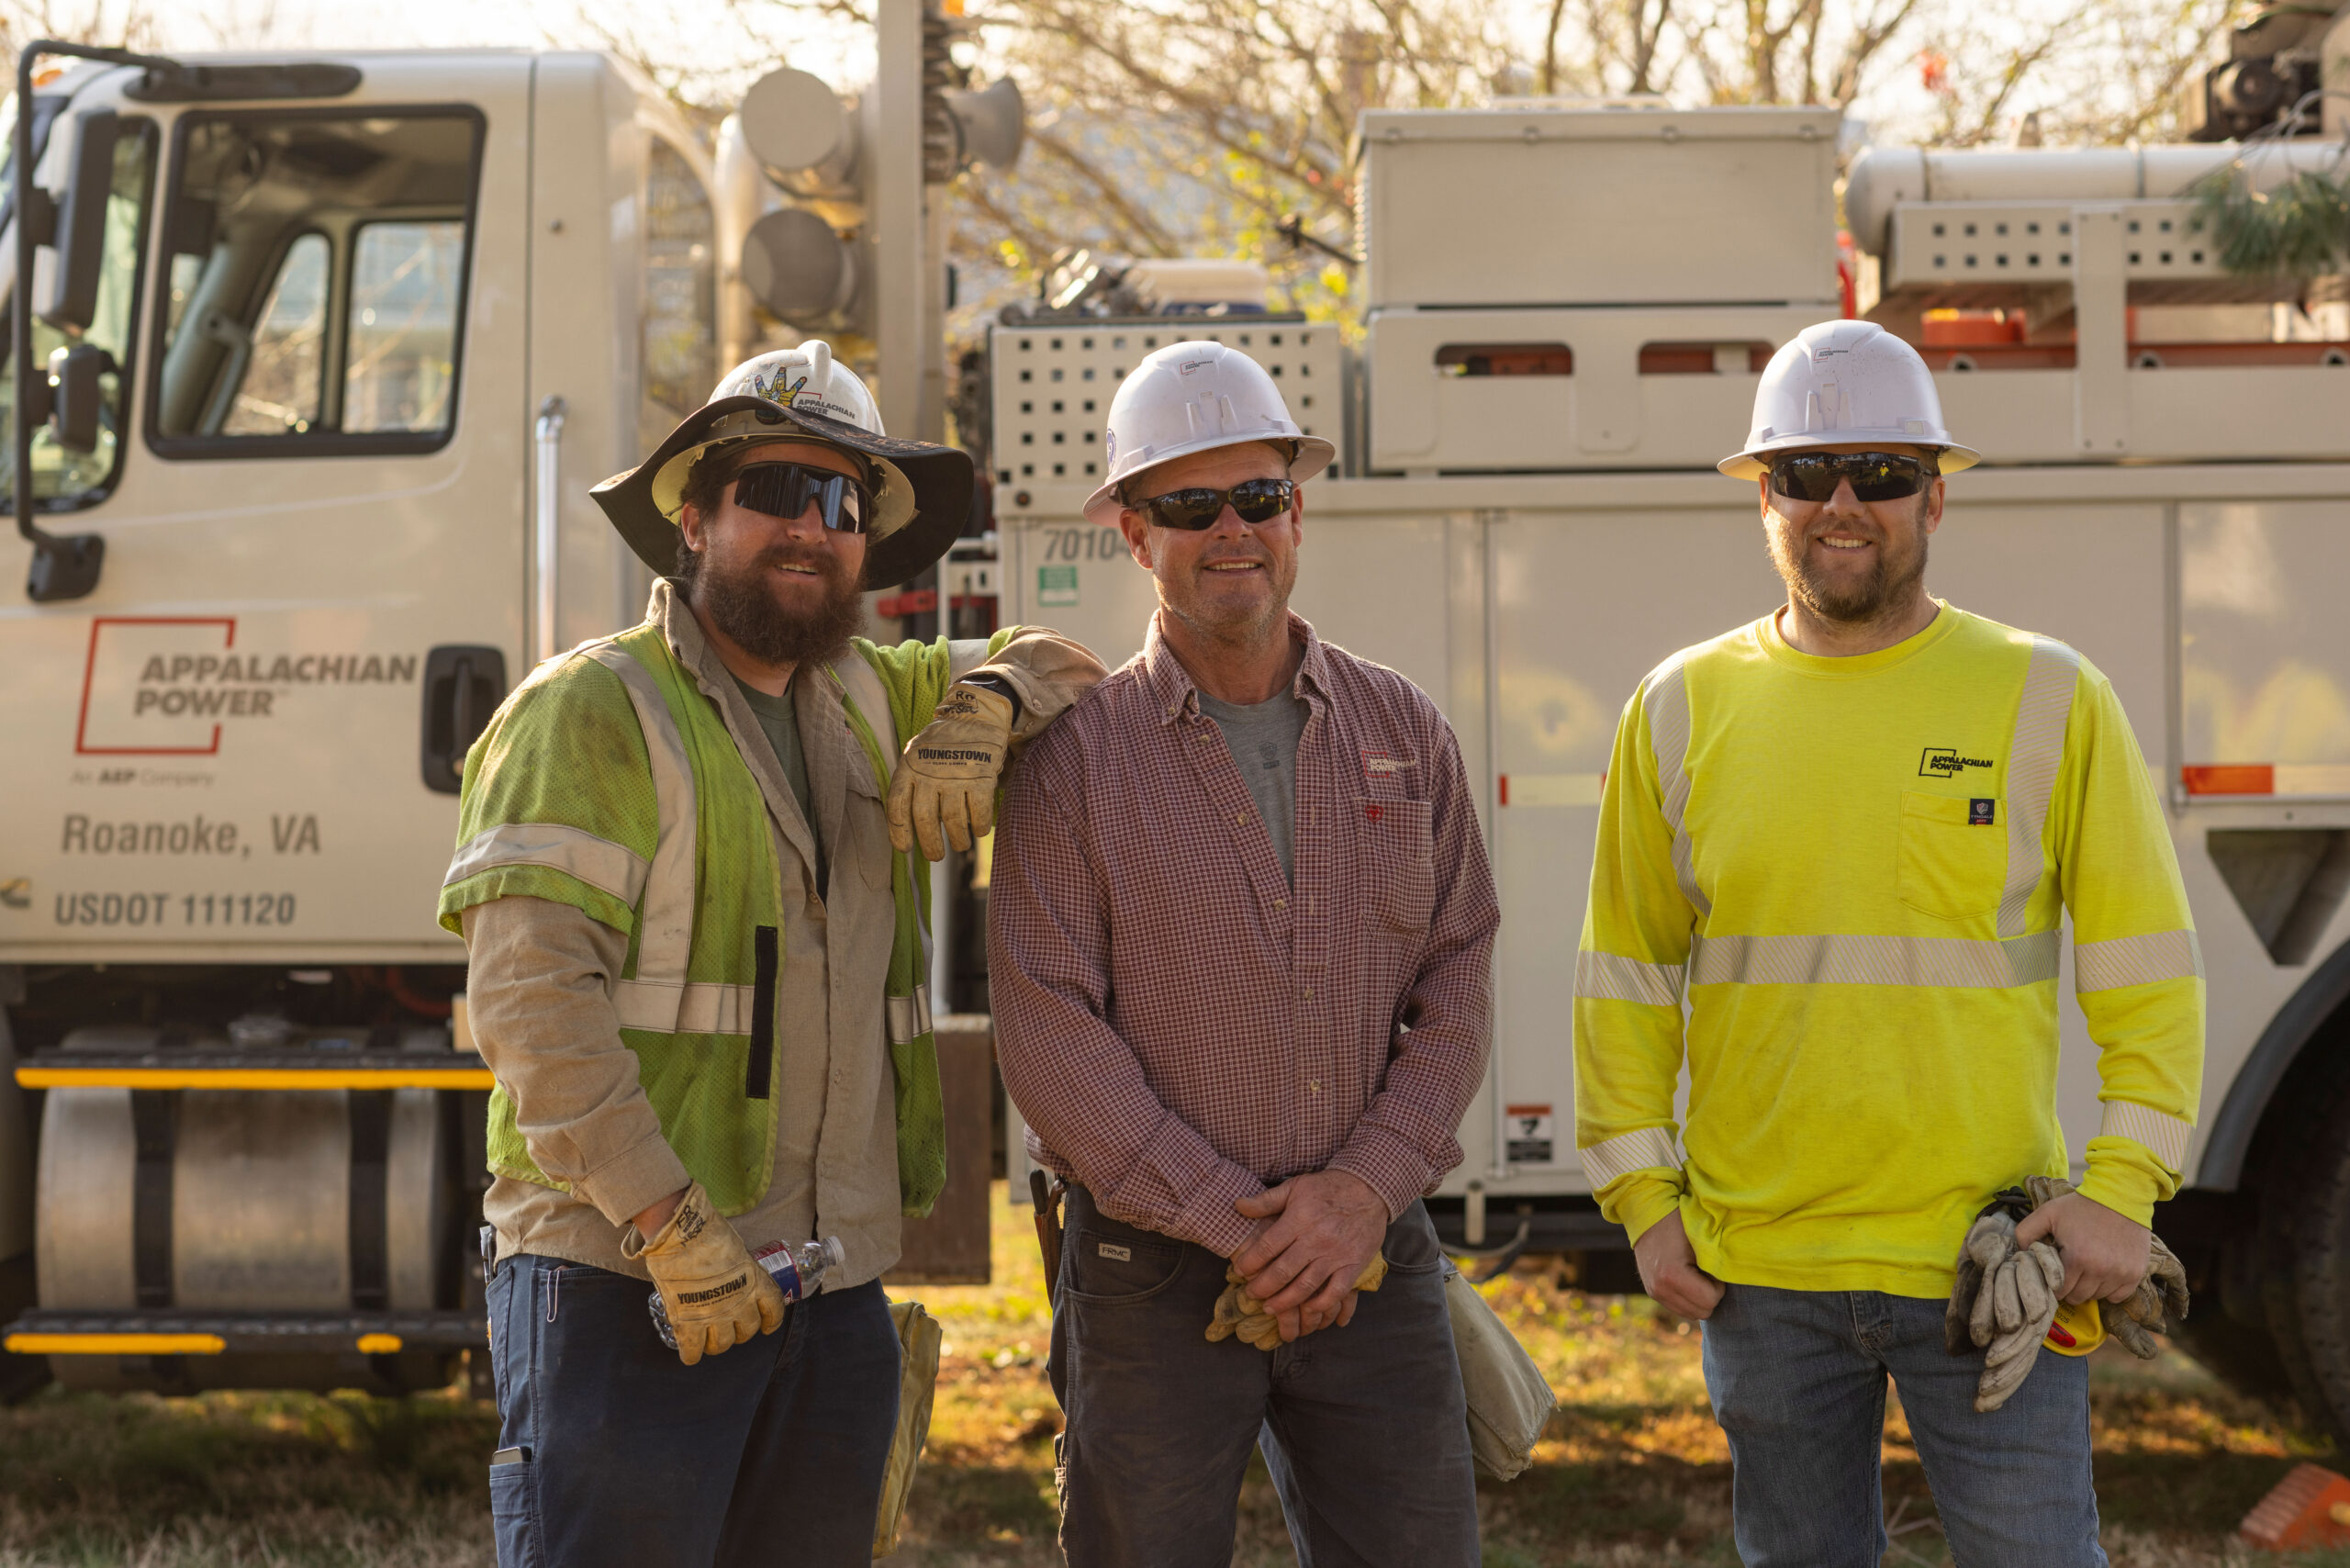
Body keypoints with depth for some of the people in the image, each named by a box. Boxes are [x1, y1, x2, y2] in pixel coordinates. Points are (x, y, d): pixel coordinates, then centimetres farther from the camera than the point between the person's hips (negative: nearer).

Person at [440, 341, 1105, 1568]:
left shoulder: (861, 701, 17)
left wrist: (983, 708, 4)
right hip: (628, 1286, -7)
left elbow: (1057, 667, 29)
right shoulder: (592, 710, -5)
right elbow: (529, 993, -14)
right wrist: (672, 1230, -21)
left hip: (834, 1293, 7)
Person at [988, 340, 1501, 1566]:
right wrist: (1232, 1223, -13)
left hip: (1374, 1259, 2)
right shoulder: (1077, 753, -2)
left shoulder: (1401, 731, 8)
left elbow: (1457, 982, 5)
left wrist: (1364, 1188, -9)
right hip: (1154, 1272, -2)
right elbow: (1046, 1029, -8)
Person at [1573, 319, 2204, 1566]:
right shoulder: (1683, 712, 5)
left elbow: (2147, 971, 0)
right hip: (1760, 1273, 2)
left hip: (1987, 1263, -2)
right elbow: (1624, 981, 10)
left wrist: (2121, 1187, -10)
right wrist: (1642, 1203, 3)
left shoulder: (2047, 699, 0)